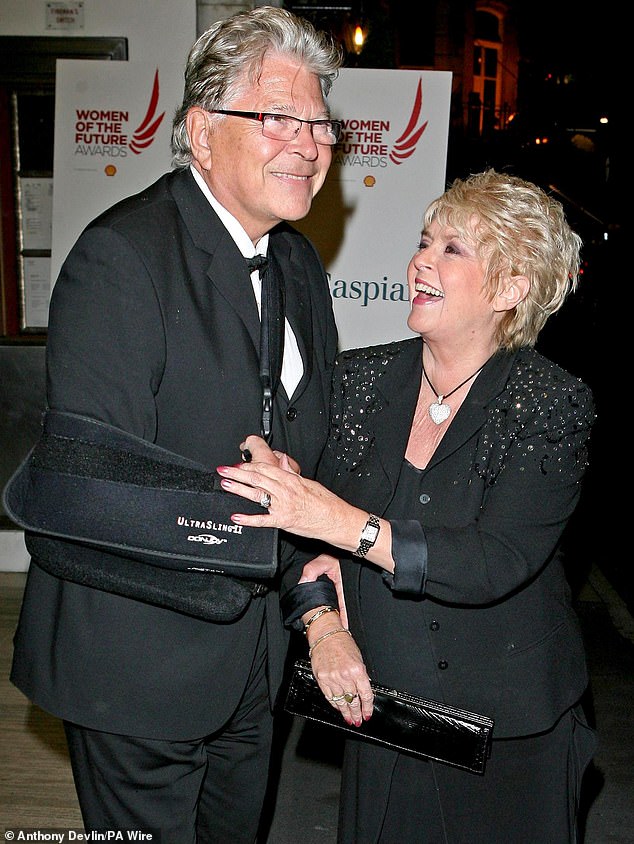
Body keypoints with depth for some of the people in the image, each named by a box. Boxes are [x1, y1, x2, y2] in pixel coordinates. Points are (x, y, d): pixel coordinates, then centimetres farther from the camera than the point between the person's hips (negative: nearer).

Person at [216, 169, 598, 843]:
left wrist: (342, 521, -34)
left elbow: (493, 565, -25)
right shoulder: (357, 380, -5)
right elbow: (302, 524, 0)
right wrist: (324, 626, -17)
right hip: (378, 714, 3)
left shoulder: (552, 404, -15)